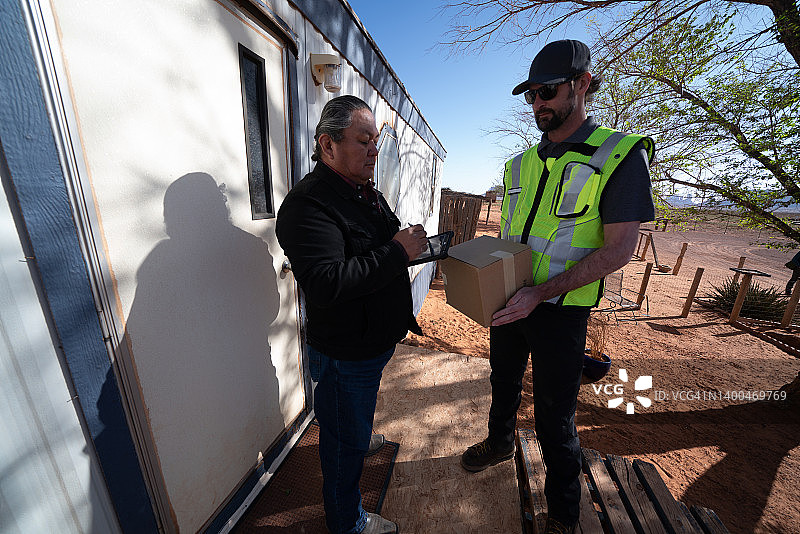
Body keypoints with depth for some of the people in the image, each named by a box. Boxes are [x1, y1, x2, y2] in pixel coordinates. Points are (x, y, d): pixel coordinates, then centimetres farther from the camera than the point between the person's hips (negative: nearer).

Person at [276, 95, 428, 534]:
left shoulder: (367, 193, 9)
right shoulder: (308, 204, -22)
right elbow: (325, 284, -34)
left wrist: (413, 243, 1)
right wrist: (398, 251, -28)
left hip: (376, 338, 8)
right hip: (345, 352, -8)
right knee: (345, 442, 16)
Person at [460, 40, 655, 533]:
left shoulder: (621, 155, -10)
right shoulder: (522, 163, 7)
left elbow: (619, 249, -17)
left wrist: (540, 292, -24)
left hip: (560, 311, -5)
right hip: (508, 300, 6)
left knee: (555, 415, 10)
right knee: (504, 382, 25)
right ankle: (500, 443, 54)